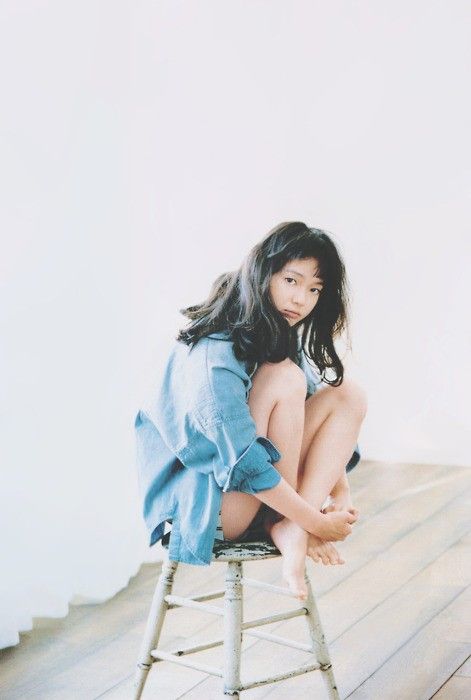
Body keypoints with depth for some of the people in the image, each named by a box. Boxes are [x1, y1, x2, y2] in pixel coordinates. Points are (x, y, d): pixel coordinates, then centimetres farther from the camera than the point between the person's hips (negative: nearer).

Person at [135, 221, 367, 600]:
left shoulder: (284, 339, 3)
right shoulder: (214, 354, -25)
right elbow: (245, 466, -29)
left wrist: (340, 489, -4)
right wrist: (317, 522, -23)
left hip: (258, 496, 9)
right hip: (202, 505, -9)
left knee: (349, 394, -6)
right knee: (284, 378, -26)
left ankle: (290, 530, -17)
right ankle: (299, 523, -11)